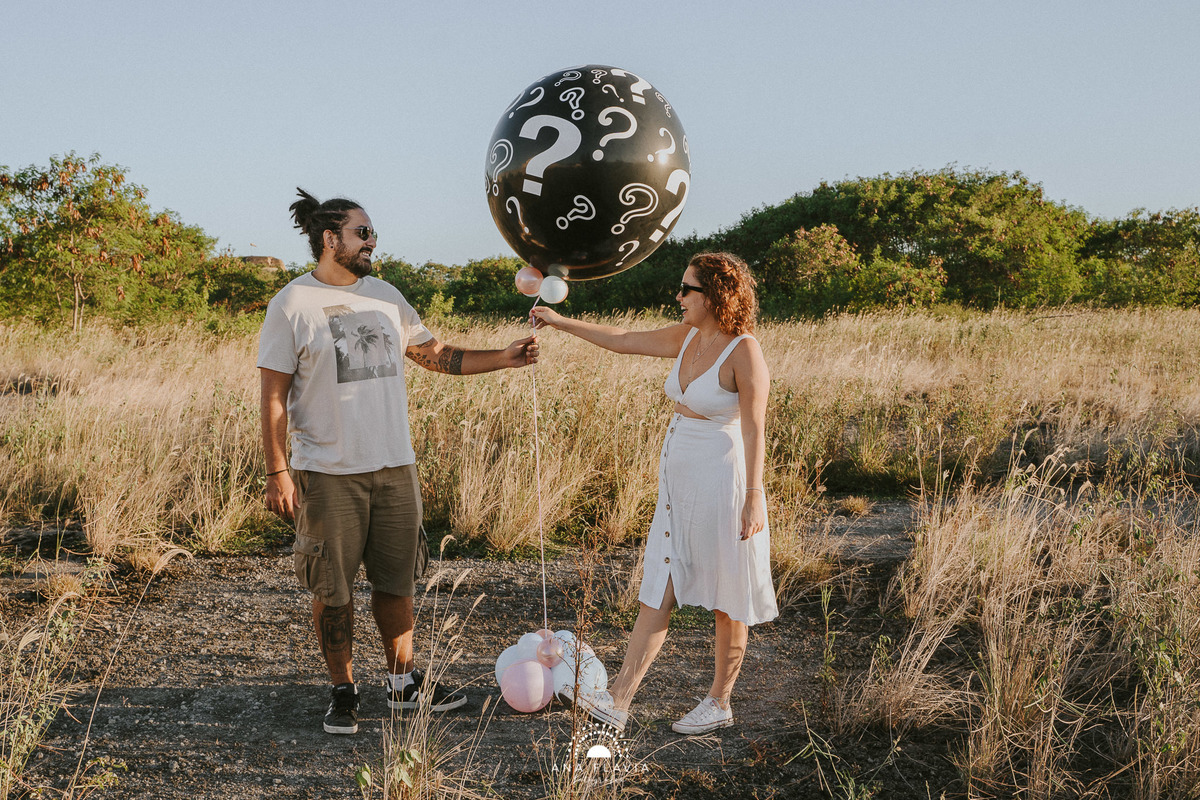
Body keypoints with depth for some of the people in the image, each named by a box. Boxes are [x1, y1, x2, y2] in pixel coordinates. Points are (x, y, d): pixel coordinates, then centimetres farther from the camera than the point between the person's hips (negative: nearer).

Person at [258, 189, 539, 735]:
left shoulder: (385, 295, 11)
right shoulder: (292, 304, -5)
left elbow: (436, 355, 17)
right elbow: (274, 396, -6)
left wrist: (503, 359, 7)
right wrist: (277, 472, -11)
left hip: (395, 465, 5)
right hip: (328, 472, -5)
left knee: (396, 581, 12)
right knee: (332, 590, 4)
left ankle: (403, 682, 26)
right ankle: (342, 692, 20)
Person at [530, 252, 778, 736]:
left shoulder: (744, 351, -15)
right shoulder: (686, 338, 7)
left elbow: (754, 429, -16)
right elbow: (622, 341, 17)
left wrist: (754, 497, -19)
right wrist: (560, 322, 18)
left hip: (721, 482, -8)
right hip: (678, 480, 8)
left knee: (727, 601, 7)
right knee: (656, 592, 5)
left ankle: (719, 703, 22)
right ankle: (618, 702, 4)